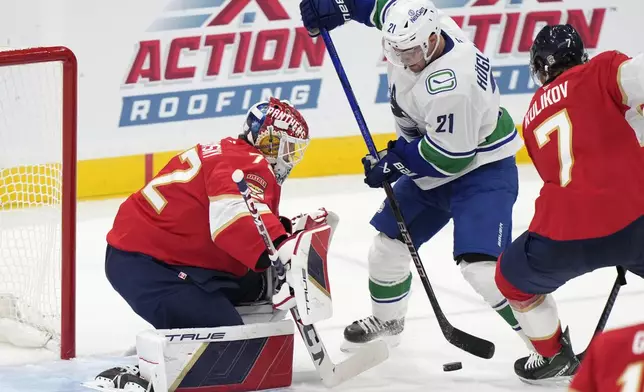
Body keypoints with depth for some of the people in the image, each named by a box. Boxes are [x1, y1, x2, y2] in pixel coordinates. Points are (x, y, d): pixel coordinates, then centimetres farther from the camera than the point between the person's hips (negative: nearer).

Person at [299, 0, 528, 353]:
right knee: (389, 239, 17)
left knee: (480, 263, -23)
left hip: (480, 168, -9)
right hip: (432, 168, 9)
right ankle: (385, 321, 41)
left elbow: (451, 157, -28)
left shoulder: (449, 85, -36)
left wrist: (396, 162, -17)